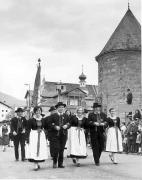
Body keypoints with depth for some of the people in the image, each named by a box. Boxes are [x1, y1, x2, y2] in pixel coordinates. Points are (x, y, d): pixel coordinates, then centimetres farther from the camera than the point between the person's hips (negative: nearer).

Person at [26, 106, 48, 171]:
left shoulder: (42, 120, 7)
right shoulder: (31, 120, -4)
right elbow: (28, 129, -3)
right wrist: (28, 138, -8)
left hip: (41, 136, 4)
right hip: (33, 135, -4)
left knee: (41, 149, 4)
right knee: (34, 150, -9)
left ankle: (37, 163, 18)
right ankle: (36, 165, -6)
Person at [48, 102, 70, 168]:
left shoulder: (66, 116, 12)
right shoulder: (53, 116, 1)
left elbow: (69, 124, 13)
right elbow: (50, 125, -3)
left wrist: (66, 126, -8)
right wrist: (55, 127, -19)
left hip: (63, 135, 3)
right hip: (55, 135, -3)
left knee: (62, 149, 5)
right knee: (56, 149, -9)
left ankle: (60, 163, 15)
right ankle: (54, 162, 11)